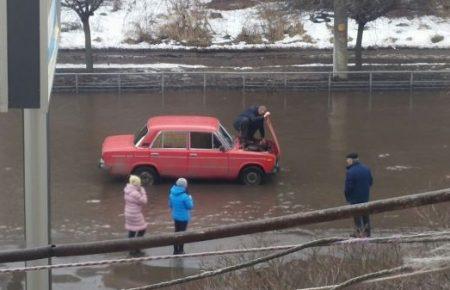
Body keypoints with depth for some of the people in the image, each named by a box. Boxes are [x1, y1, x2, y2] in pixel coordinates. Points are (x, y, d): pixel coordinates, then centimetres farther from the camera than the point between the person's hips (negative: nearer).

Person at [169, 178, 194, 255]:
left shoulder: (172, 194, -5)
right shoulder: (184, 196, -25)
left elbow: (170, 205, 7)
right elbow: (190, 206, -14)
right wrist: (190, 199, 2)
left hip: (175, 216, 6)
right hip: (183, 217, -6)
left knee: (176, 232, 19)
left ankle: (175, 250, 26)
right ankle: (180, 251, 12)